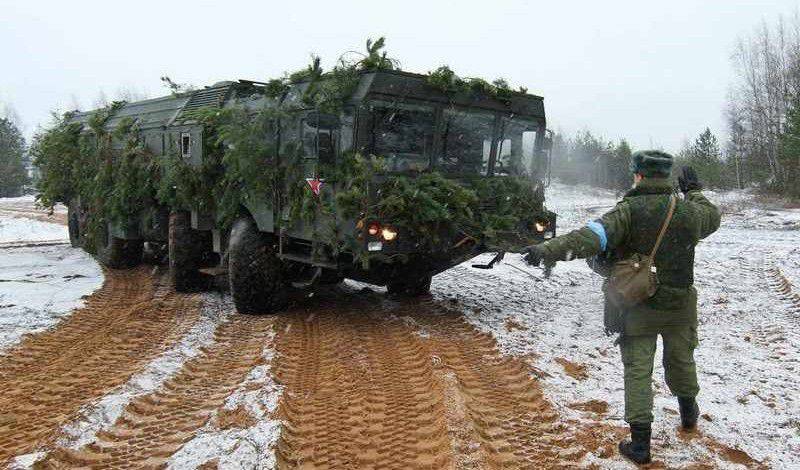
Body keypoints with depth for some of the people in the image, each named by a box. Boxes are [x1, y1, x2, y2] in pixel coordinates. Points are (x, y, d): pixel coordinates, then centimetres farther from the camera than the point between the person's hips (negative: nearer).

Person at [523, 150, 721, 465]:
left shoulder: (629, 210, -18)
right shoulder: (688, 211, -5)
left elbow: (592, 236, -33)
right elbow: (713, 218, 19)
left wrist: (548, 250, -42)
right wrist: (694, 191, 34)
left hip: (638, 307, -3)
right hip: (679, 306, 4)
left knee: (637, 370, 4)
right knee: (680, 359, 26)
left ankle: (640, 441, 4)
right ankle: (688, 412, 49)